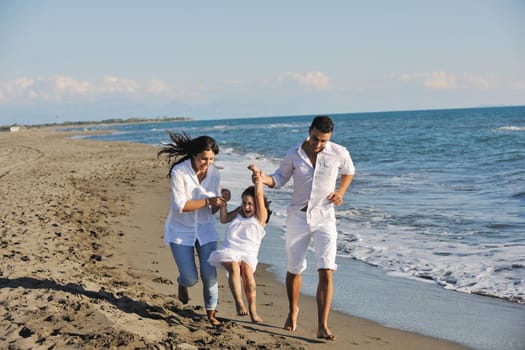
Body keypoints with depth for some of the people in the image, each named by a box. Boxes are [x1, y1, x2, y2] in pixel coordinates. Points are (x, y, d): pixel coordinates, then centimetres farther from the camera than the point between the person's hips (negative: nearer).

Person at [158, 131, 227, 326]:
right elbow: (179, 206, -23)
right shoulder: (179, 172, -20)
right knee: (191, 279, -5)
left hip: (205, 229, 3)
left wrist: (220, 202, -23)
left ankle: (211, 313, 17)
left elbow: (212, 210, 0)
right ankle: (182, 283, 33)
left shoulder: (214, 173, -6)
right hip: (181, 230, -3)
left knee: (210, 275, -3)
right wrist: (207, 201, -30)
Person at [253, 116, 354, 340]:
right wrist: (265, 179, -18)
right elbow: (280, 179, 4)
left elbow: (349, 171, 13)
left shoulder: (339, 153, -8)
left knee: (326, 271, -14)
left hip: (324, 218, -1)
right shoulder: (294, 154, -7)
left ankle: (322, 326, -10)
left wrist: (340, 192, -3)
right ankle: (293, 311, 40)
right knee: (294, 270, 13)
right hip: (298, 217, 1)